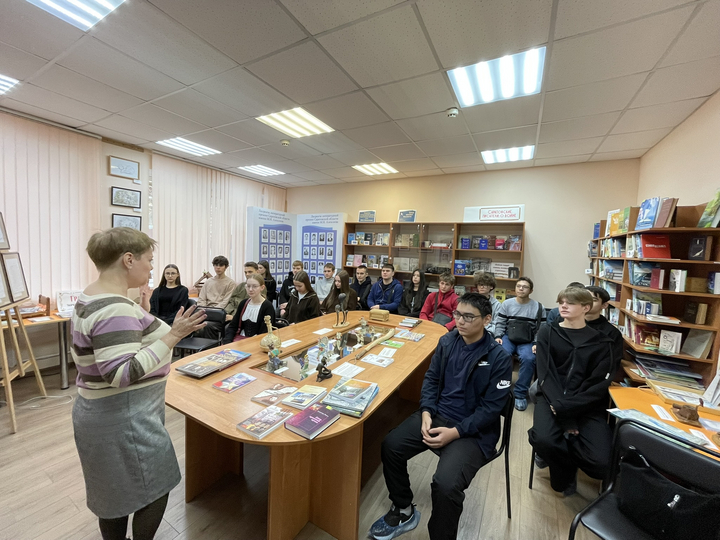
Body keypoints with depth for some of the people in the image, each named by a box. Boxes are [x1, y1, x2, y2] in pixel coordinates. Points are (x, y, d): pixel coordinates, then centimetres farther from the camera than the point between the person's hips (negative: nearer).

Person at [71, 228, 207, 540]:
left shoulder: (92, 298, 5)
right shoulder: (115, 309, -28)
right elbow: (121, 374, -31)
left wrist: (143, 319, 10)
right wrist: (172, 336, -32)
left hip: (105, 414, 10)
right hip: (124, 419, -10)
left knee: (115, 491, 26)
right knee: (154, 488, 11)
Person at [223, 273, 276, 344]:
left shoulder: (267, 307, -9)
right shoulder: (243, 303, 9)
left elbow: (264, 333, -12)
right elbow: (232, 326, 9)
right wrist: (227, 342, -7)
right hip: (240, 337, 5)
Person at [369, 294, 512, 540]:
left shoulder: (499, 358, -14)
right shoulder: (447, 341, 0)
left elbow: (491, 407, -13)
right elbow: (431, 378, 6)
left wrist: (455, 432, -20)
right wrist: (426, 413, -9)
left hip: (474, 430, -4)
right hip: (437, 415, 5)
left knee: (446, 484, -26)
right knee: (390, 447, -8)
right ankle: (404, 511, 18)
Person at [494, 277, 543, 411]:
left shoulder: (538, 307, 4)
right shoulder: (507, 304, 6)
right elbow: (500, 323, 8)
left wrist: (537, 344, -12)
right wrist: (498, 336, -8)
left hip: (528, 341, 0)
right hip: (508, 337, 1)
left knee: (528, 359, -31)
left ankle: (520, 394, -14)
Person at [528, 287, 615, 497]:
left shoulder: (601, 342, 5)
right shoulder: (547, 333, 3)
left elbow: (599, 385, -5)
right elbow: (546, 375, -6)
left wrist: (565, 408, -19)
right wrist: (565, 417, -17)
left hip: (588, 405, 1)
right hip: (552, 398, -1)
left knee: (601, 461, -22)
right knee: (543, 439, -28)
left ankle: (559, 454, 13)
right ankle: (566, 473, 9)